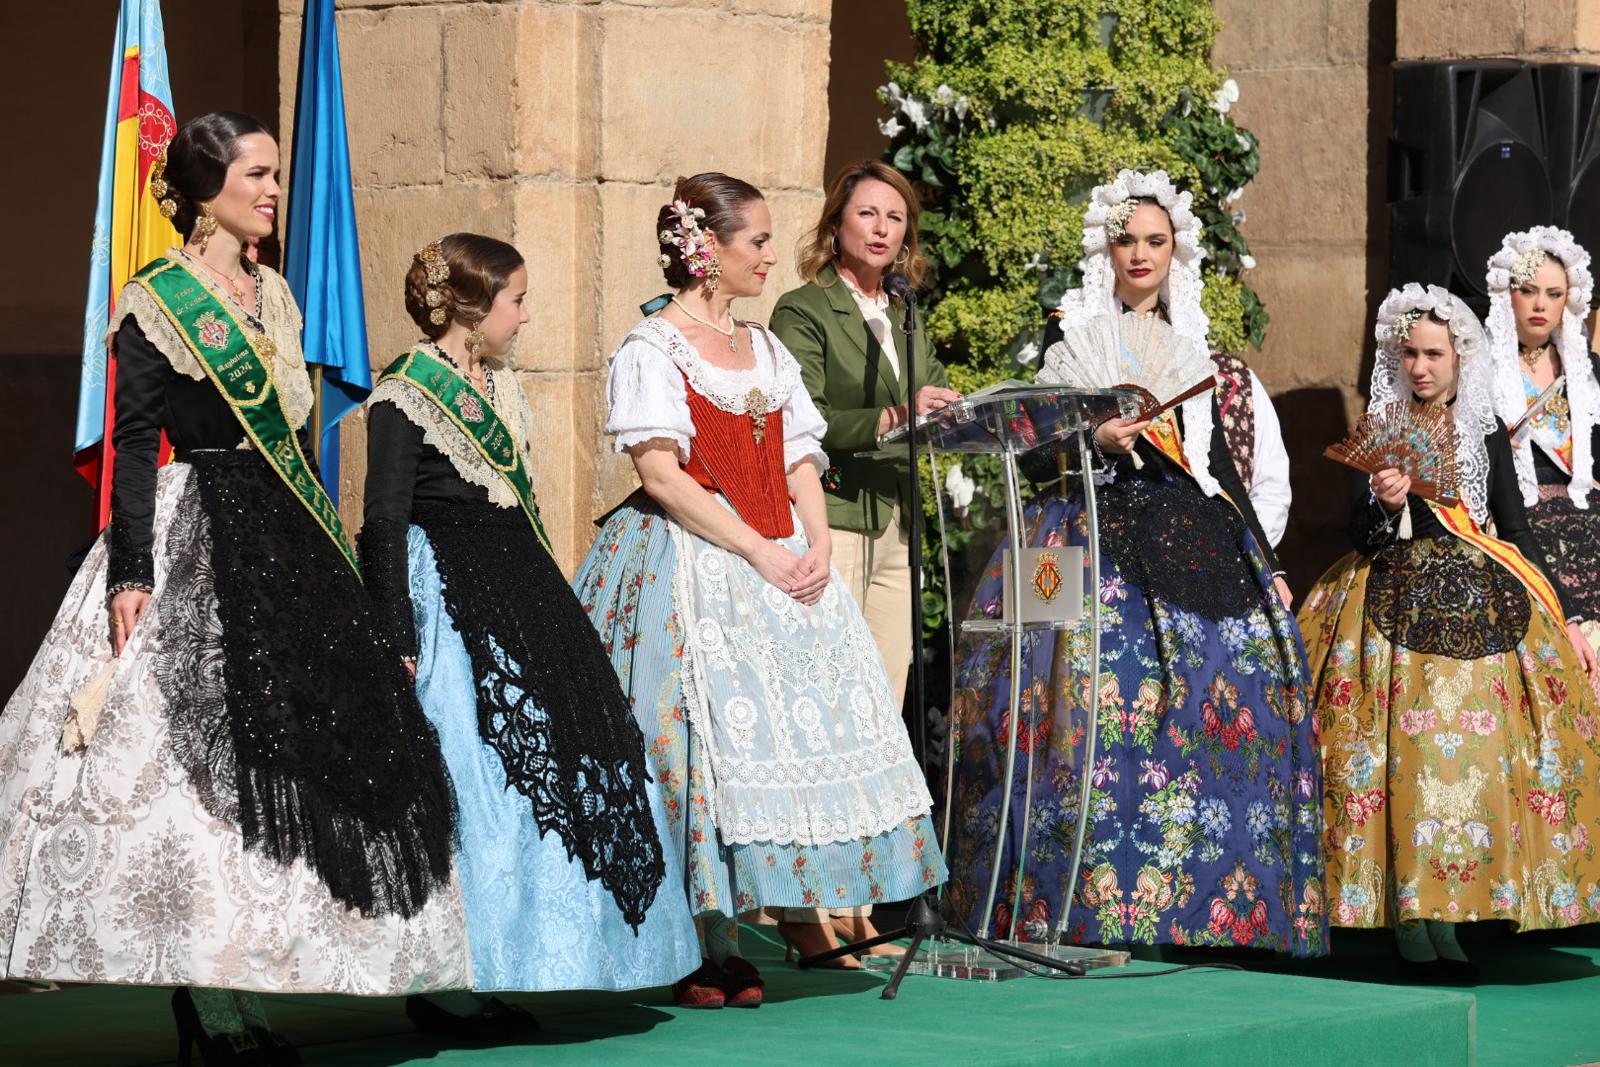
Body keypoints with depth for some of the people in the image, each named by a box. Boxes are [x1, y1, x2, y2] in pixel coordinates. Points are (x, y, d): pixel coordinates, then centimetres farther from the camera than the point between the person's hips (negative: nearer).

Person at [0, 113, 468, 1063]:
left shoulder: (273, 295, 15)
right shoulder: (159, 305, -6)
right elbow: (134, 447, -11)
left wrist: (330, 556, 20)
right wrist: (131, 573, -19)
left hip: (283, 551, 8)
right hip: (195, 547, -8)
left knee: (286, 753, 4)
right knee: (202, 755, -11)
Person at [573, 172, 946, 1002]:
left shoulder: (765, 350, 17)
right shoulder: (652, 349, -4)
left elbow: (801, 465, 16)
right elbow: (661, 475, -14)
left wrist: (817, 548, -4)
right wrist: (761, 555, -17)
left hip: (781, 568, 7)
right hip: (690, 566, -7)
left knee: (784, 735, 0)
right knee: (698, 738, -10)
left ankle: (727, 943, 3)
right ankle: (699, 953, -7)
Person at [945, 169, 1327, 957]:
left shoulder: (1189, 341, 18)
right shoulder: (1071, 334, 4)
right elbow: (1032, 455, 0)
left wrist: (1262, 557, 17)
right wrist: (1092, 441, -19)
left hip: (1195, 541, 5)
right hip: (1096, 534, -5)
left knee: (1225, 700, -5)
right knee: (1106, 697, -18)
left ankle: (1209, 894, 2)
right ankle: (1093, 901, -17)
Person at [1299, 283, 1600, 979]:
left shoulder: (1486, 431, 10)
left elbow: (1515, 526, 12)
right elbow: (1361, 536, 0)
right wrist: (1384, 505, -22)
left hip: (1481, 606, 2)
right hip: (1398, 606, -2)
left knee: (1473, 754, -5)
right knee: (1405, 753, -10)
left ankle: (1442, 917, 0)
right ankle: (1407, 921, -6)